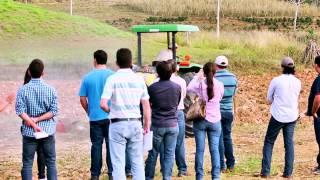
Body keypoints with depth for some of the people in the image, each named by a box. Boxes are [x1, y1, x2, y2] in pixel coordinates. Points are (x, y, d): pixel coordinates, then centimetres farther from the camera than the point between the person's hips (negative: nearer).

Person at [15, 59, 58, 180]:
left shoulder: (23, 90, -4)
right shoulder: (50, 90, -2)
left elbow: (20, 111, -12)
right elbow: (54, 111, -7)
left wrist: (33, 124, -12)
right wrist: (37, 120, -9)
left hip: (29, 132, -1)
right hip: (47, 131, 1)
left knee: (27, 164, 6)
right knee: (51, 163, 9)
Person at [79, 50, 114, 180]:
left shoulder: (88, 77, 0)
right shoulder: (112, 75, -5)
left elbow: (82, 99, 3)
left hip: (95, 117, 1)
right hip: (110, 116, -1)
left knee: (96, 145, 7)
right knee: (111, 145, 6)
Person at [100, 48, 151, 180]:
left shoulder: (113, 79, -7)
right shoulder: (139, 80, 3)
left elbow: (103, 104, -15)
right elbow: (146, 105, 5)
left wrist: (111, 111, 6)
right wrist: (147, 125, 15)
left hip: (118, 124, -3)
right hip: (135, 123, 3)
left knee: (118, 163, 1)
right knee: (137, 162, 10)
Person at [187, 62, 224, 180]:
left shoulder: (200, 84, -8)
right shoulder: (219, 85, -2)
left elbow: (188, 89, 9)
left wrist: (196, 77, 14)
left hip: (200, 120, -1)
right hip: (215, 121, 1)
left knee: (200, 149, 3)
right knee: (214, 149, 3)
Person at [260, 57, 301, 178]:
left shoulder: (276, 80, -10)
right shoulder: (297, 82, 1)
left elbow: (269, 100, -1)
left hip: (278, 116, -3)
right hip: (292, 116, 3)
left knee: (269, 142, 9)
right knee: (289, 143, 11)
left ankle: (265, 171, 3)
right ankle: (288, 172, 9)